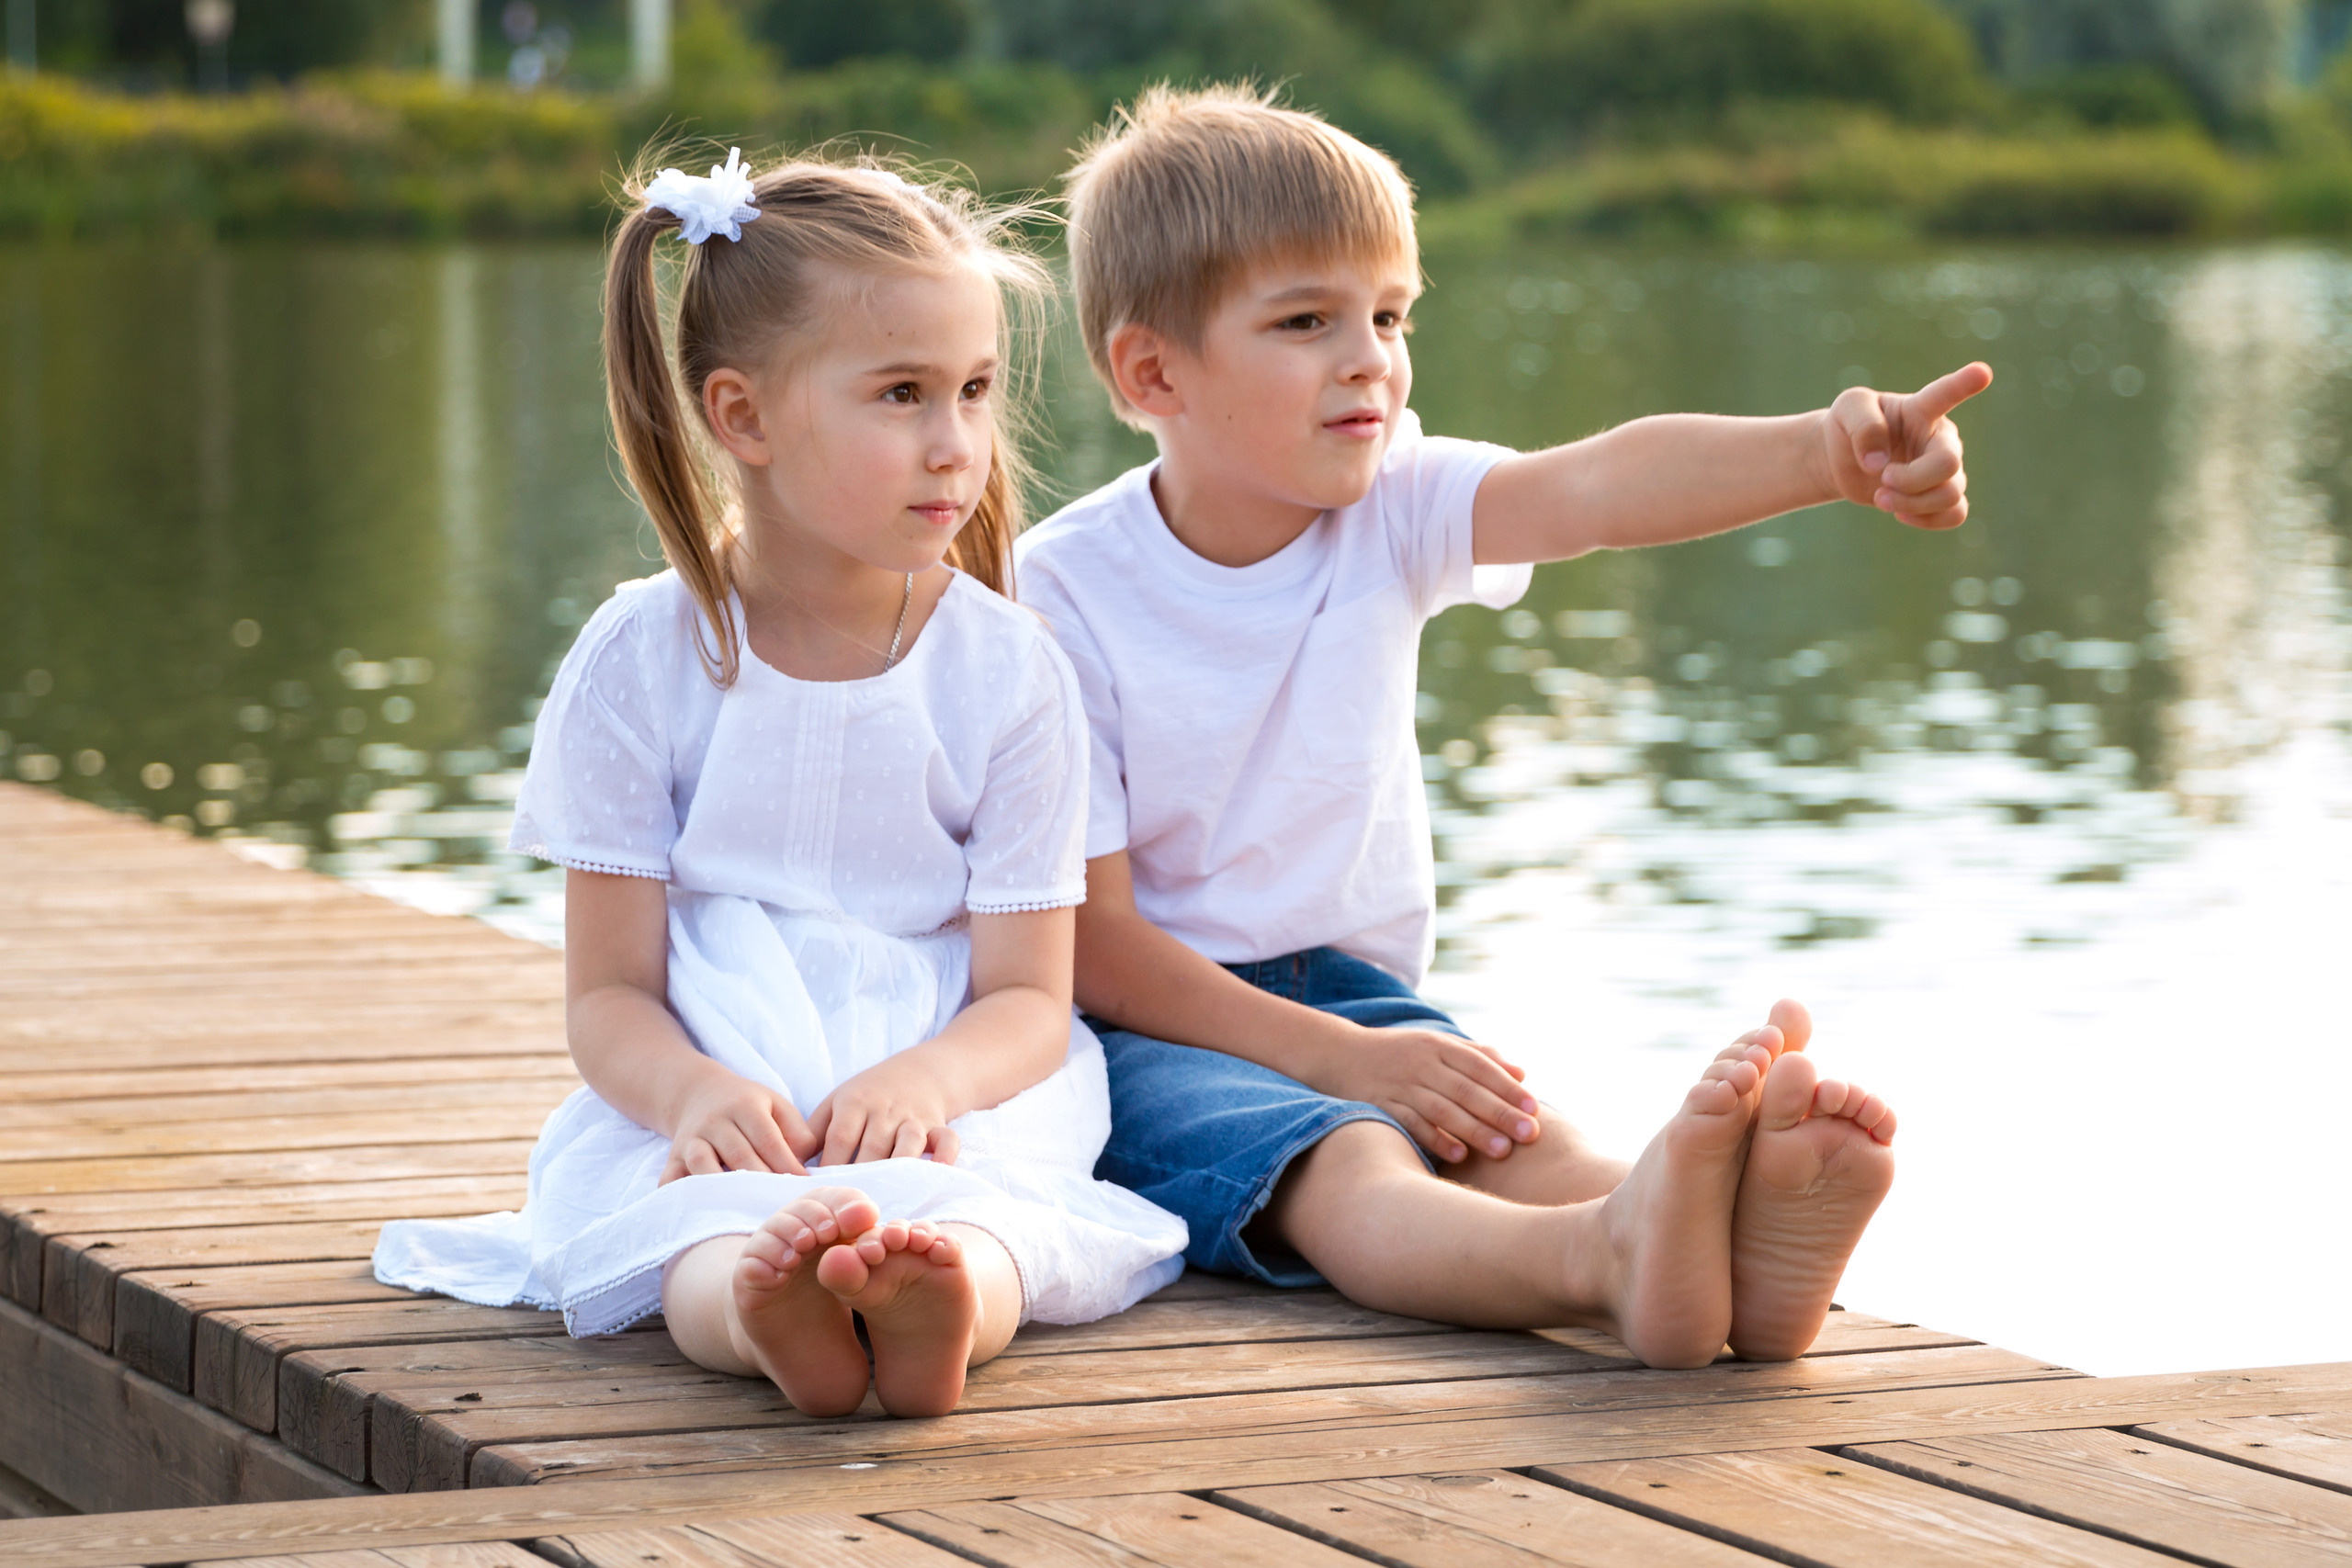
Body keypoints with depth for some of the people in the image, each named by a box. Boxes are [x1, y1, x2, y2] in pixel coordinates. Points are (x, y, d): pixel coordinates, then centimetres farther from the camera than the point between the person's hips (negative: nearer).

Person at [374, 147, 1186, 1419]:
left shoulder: (1006, 671, 3)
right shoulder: (643, 659, 2)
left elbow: (1028, 998, 1)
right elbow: (608, 990, 2)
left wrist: (924, 1079, -24)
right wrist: (691, 1090, -23)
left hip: (950, 1096, 0)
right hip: (709, 1107, 0)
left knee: (972, 1210, -38)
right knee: (707, 1221, -38)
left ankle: (935, 1304, -71)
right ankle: (763, 1308, -70)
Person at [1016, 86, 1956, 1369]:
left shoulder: (1388, 509, -1)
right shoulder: (1061, 592, -14)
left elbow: (1603, 487, -23)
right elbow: (1089, 942, -15)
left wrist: (1827, 453, -43)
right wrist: (1340, 1060, -24)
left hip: (1353, 992, 5)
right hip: (1153, 1026, -5)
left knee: (1514, 1137, -27)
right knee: (1341, 1167, -35)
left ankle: (1739, 1256, -59)